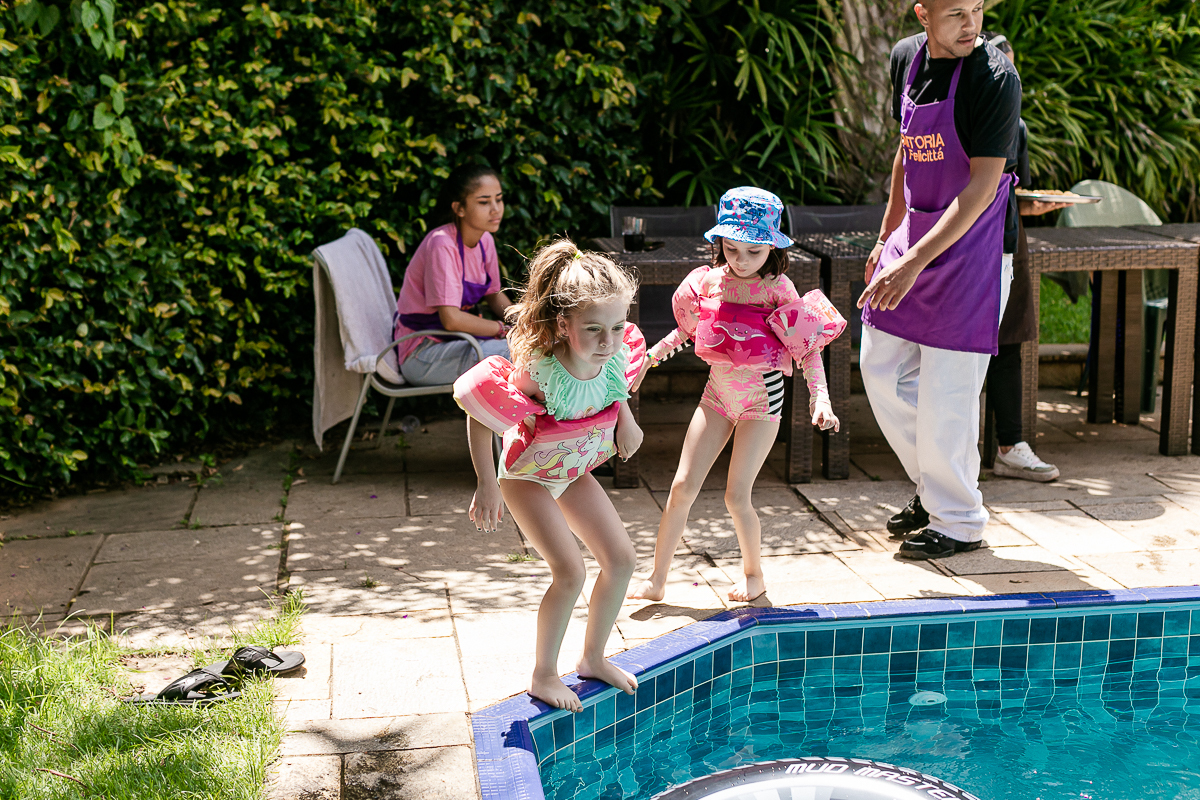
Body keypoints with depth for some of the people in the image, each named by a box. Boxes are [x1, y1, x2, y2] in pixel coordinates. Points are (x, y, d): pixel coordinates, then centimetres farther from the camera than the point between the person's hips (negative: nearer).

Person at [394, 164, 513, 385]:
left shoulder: (485, 241, 2)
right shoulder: (442, 245, -22)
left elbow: (494, 295, 16)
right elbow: (451, 319, -28)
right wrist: (503, 328, -17)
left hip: (456, 341, 8)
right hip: (422, 353, -8)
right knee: (514, 351, -28)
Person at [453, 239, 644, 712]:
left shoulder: (617, 355, -21)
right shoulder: (536, 371, -37)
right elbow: (476, 410, -24)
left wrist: (625, 417, -8)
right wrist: (486, 485, -21)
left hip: (574, 470, 6)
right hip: (528, 475, -6)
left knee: (621, 559, 7)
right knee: (570, 572, -14)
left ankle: (593, 658, 27)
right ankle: (544, 676, 6)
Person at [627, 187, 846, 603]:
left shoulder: (776, 289, -14)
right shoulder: (707, 282, -2)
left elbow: (809, 349, -10)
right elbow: (688, 329, 18)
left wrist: (820, 398, -21)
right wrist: (649, 357, 15)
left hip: (761, 397, -4)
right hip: (718, 392, 4)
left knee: (736, 496, -7)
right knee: (683, 485, 0)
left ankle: (754, 573, 20)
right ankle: (657, 580, 10)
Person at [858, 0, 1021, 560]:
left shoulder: (995, 77, -18)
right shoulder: (907, 58, 4)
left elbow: (982, 187, -22)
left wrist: (914, 263, -27)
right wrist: (887, 237, 18)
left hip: (973, 249, -7)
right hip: (914, 236, 7)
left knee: (947, 391, -4)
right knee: (881, 369, 10)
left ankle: (959, 524, 13)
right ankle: (933, 488, 29)